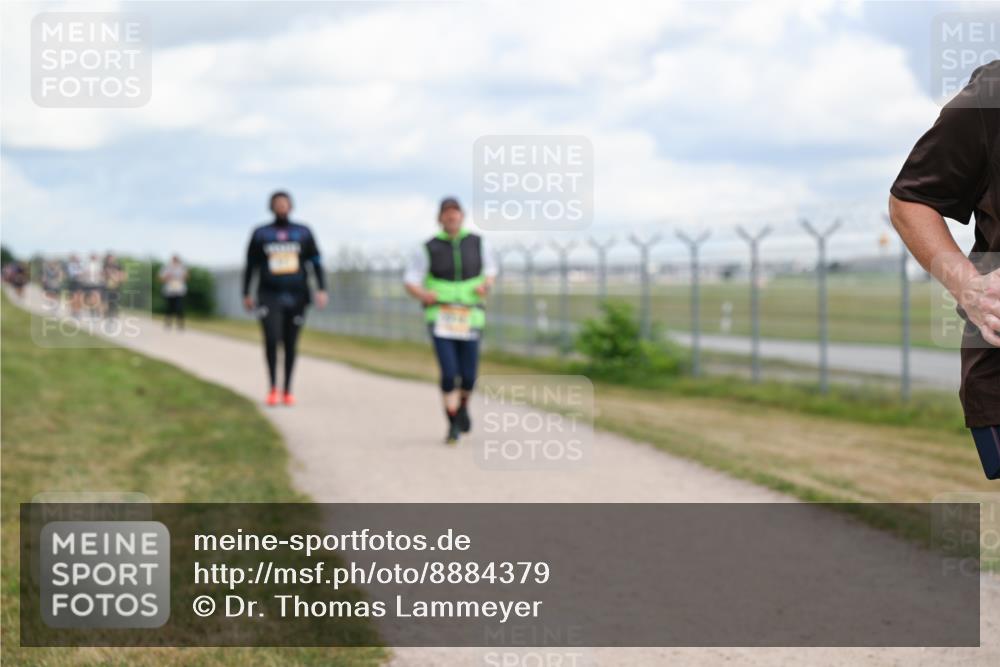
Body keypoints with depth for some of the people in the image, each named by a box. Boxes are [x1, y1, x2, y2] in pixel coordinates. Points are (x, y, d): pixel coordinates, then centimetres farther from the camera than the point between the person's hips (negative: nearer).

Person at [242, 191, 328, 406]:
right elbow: (250, 265, 11)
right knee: (271, 339, -19)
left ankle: (288, 391, 19)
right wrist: (246, 294, 10)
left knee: (290, 345, 6)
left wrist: (322, 289, -7)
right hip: (269, 297, -1)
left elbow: (316, 262, 5)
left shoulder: (304, 233, 6)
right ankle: (273, 387, -4)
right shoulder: (260, 234, 5)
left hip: (295, 297, 1)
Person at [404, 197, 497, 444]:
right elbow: (410, 282, -1)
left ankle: (462, 405, 39)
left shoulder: (476, 243, 1)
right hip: (440, 319, -2)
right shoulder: (428, 249, -5)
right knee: (449, 374, -15)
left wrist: (485, 285, -9)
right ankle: (453, 427, 0)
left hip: (469, 320, 2)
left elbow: (490, 269, 15)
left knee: (468, 376, 3)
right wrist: (423, 294, -24)